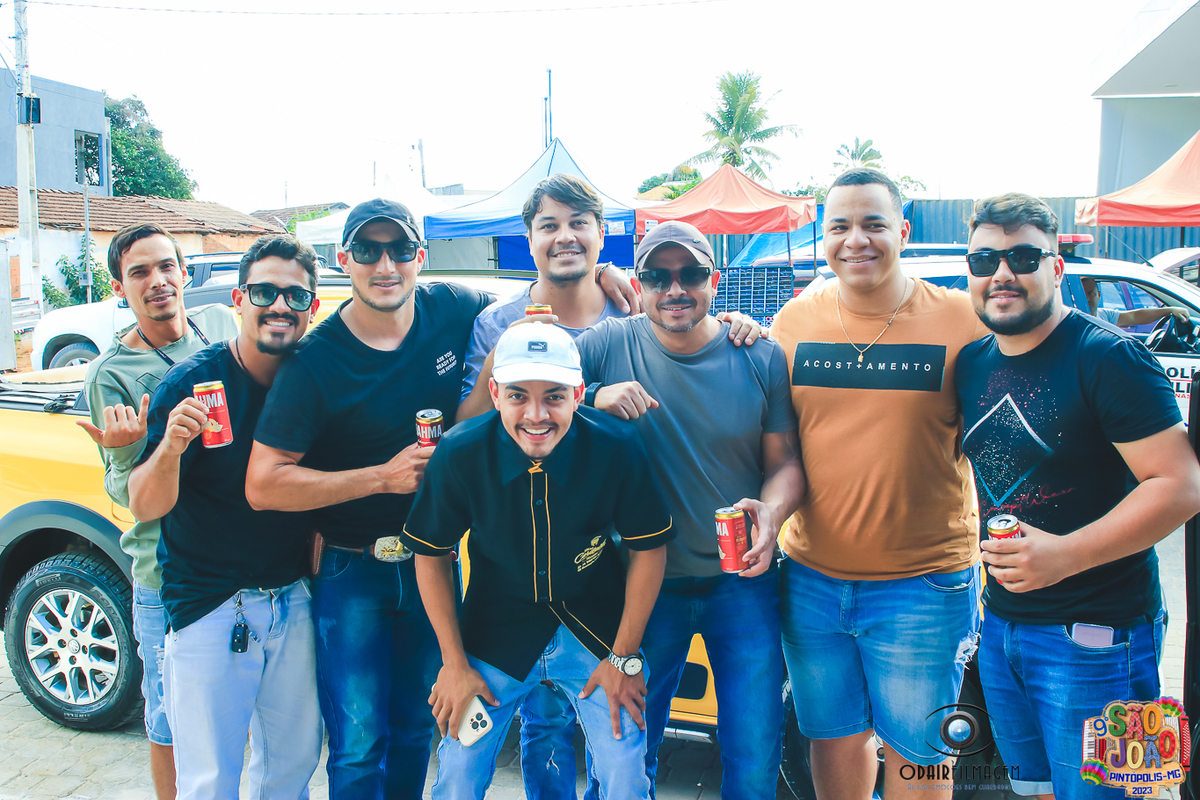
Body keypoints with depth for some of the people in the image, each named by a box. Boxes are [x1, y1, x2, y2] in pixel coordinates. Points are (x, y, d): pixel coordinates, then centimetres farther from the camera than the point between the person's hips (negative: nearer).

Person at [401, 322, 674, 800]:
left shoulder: (618, 449, -21)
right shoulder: (459, 454, -18)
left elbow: (648, 548, -7)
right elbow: (431, 554, -4)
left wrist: (625, 657, -5)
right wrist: (454, 664, -2)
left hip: (597, 631, 0)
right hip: (496, 633, 1)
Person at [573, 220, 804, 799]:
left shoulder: (760, 357, -5)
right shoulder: (609, 346, -7)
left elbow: (785, 460, 1)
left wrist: (769, 513, -20)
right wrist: (594, 401, -25)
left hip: (741, 578, 1)